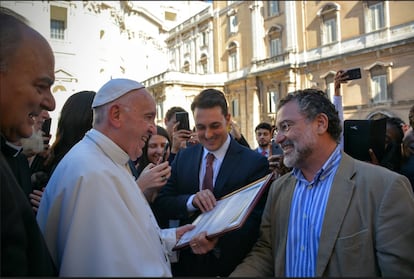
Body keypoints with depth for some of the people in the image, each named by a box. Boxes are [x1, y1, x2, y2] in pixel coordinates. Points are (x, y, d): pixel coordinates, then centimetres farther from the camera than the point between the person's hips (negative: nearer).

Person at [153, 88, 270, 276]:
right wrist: (191, 200, -22)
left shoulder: (255, 162, -13)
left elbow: (256, 219, -16)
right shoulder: (183, 157, -1)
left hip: (230, 264, -3)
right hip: (187, 262, 4)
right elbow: (161, 204, -3)